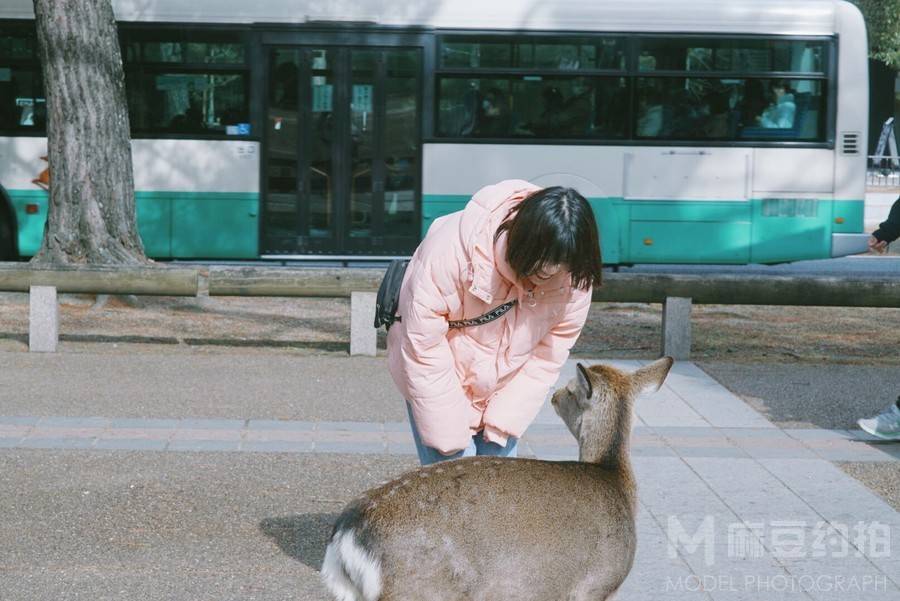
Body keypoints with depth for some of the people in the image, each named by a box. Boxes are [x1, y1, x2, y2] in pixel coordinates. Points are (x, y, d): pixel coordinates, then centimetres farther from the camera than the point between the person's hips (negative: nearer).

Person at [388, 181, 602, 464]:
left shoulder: (574, 278, -22)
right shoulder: (451, 251, -34)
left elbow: (548, 357, -12)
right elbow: (424, 349, -27)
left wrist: (504, 420, -16)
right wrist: (451, 436, -22)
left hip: (504, 386, 4)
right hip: (441, 384, -4)